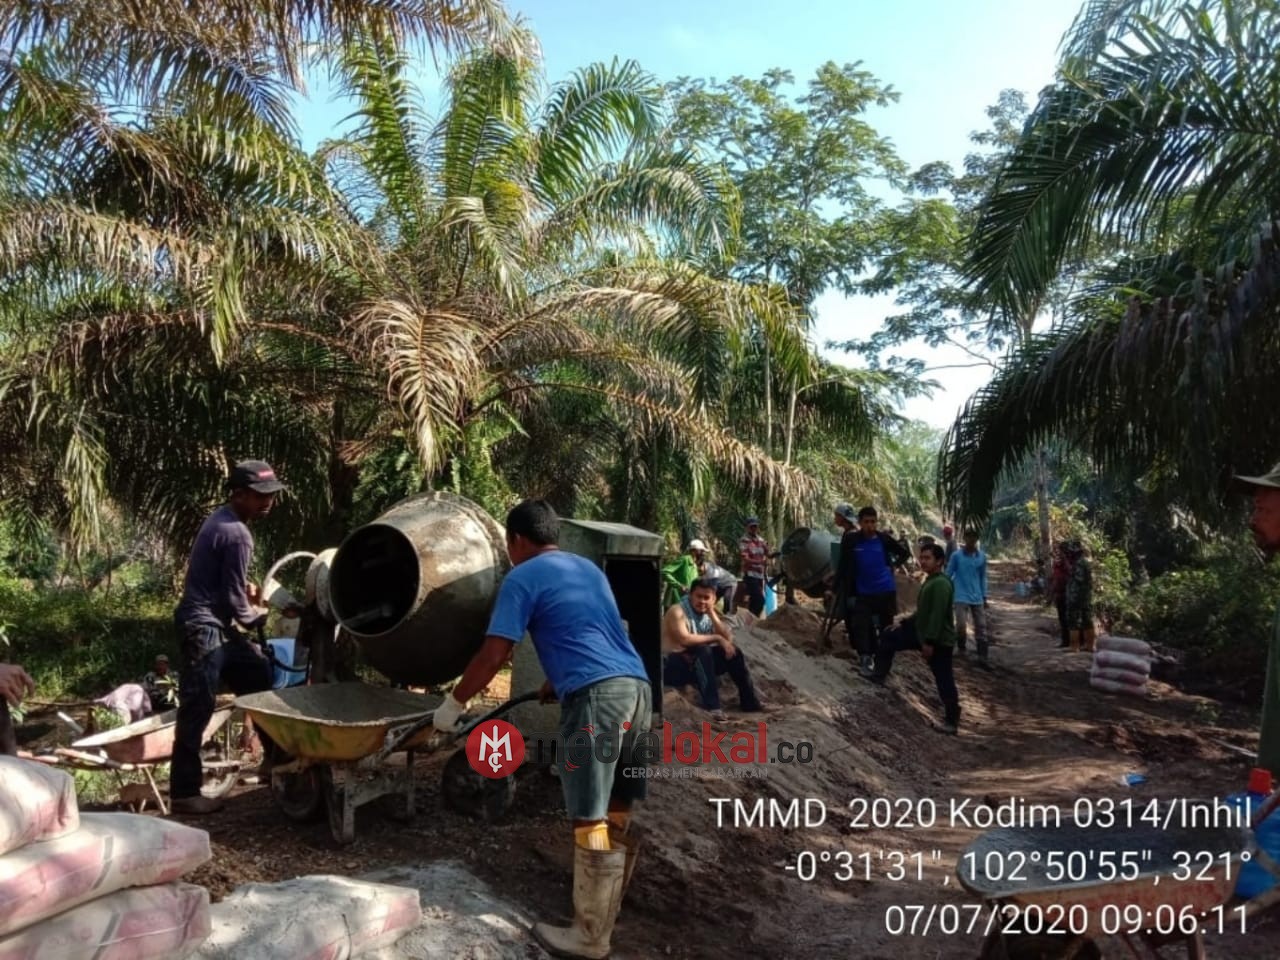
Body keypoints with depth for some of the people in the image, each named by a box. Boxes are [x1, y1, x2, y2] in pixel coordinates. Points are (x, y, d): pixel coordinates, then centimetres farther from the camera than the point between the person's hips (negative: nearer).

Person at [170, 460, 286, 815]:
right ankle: (184, 793, 7)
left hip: (215, 625, 11)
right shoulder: (236, 534, -20)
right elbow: (234, 599, -17)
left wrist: (247, 589, 8)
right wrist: (258, 617, 1)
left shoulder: (222, 519, 10)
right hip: (203, 628, -11)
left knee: (260, 676, 14)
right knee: (197, 709, -3)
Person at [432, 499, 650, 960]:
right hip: (636, 687, 8)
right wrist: (556, 684, 47)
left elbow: (493, 654, -3)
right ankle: (606, 914, 31)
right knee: (619, 812, 17)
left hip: (596, 695, -8)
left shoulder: (524, 577, 2)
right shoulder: (588, 568, 25)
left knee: (591, 819, 1)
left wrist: (453, 703, 10)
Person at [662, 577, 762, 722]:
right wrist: (717, 638, -24)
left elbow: (728, 638, -3)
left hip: (700, 663, 8)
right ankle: (712, 706, -37)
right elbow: (685, 639, -32)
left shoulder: (709, 613, 7)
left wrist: (712, 613, -11)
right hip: (673, 667, -8)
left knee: (733, 652, -2)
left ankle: (749, 701, 6)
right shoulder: (677, 611, -16)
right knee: (703, 650, -33)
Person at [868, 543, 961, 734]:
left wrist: (930, 642, -27)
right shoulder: (930, 581, 11)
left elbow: (938, 615, -27)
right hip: (922, 631, 10)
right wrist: (908, 620, 20)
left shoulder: (941, 584, -22)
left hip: (939, 640, -10)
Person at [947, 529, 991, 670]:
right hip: (961, 597, -3)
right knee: (961, 625, -16)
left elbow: (983, 577, 12)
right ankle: (961, 647, 13)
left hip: (977, 598, 4)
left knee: (981, 627, 4)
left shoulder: (982, 556, 4)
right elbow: (948, 575, 0)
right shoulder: (956, 555, -5)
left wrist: (984, 597, 10)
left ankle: (982, 658, 12)